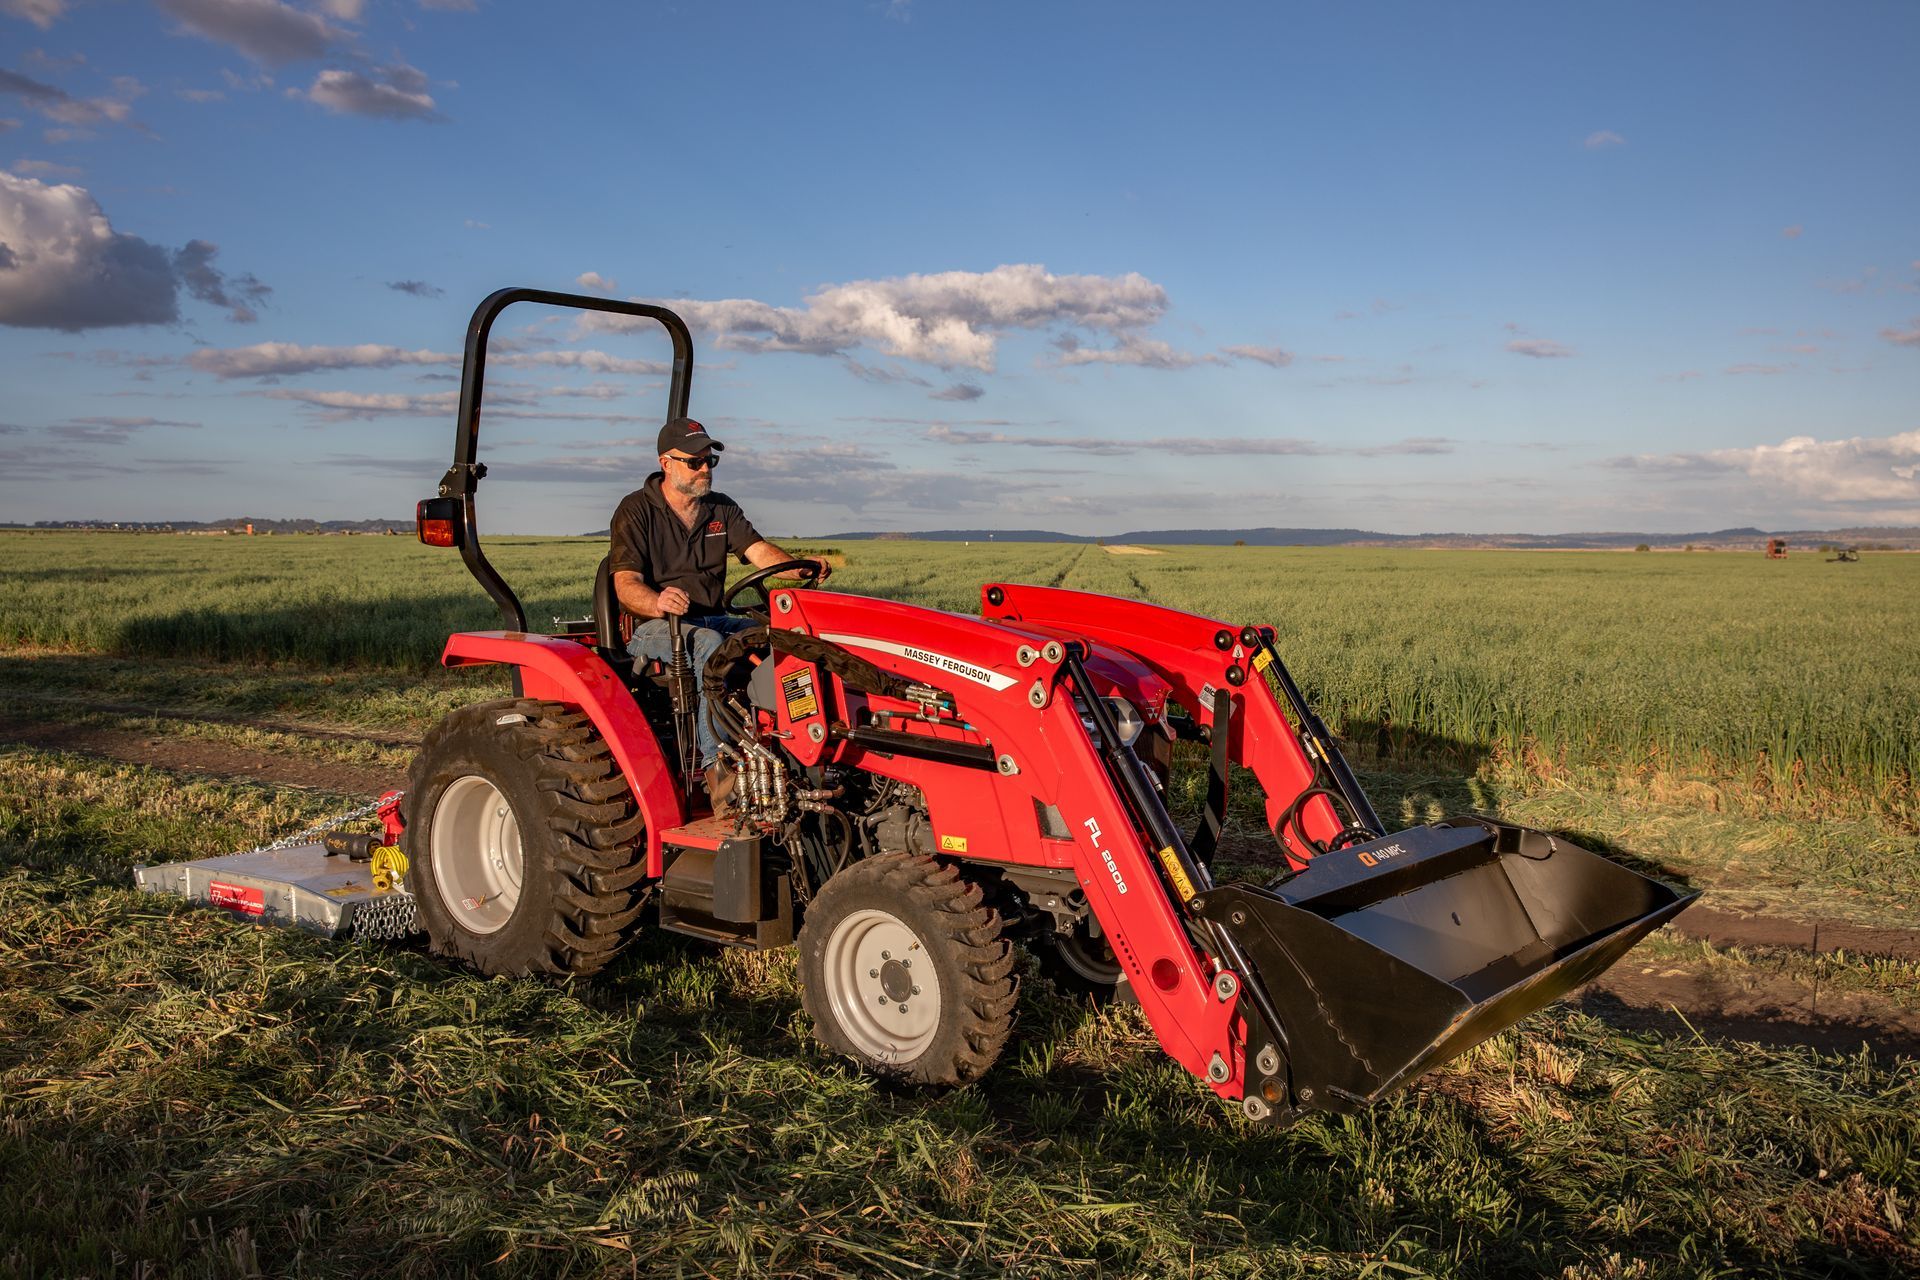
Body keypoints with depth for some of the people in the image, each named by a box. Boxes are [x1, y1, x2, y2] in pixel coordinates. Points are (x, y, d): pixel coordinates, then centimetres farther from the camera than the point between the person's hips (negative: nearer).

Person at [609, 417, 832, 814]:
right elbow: (626, 584, -16)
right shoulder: (636, 510, -5)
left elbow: (758, 550, -1)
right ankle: (718, 768, -42)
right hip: (651, 627, -5)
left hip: (711, 619, 5)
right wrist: (658, 603, -40)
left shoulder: (721, 509, 13)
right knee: (710, 645, -37)